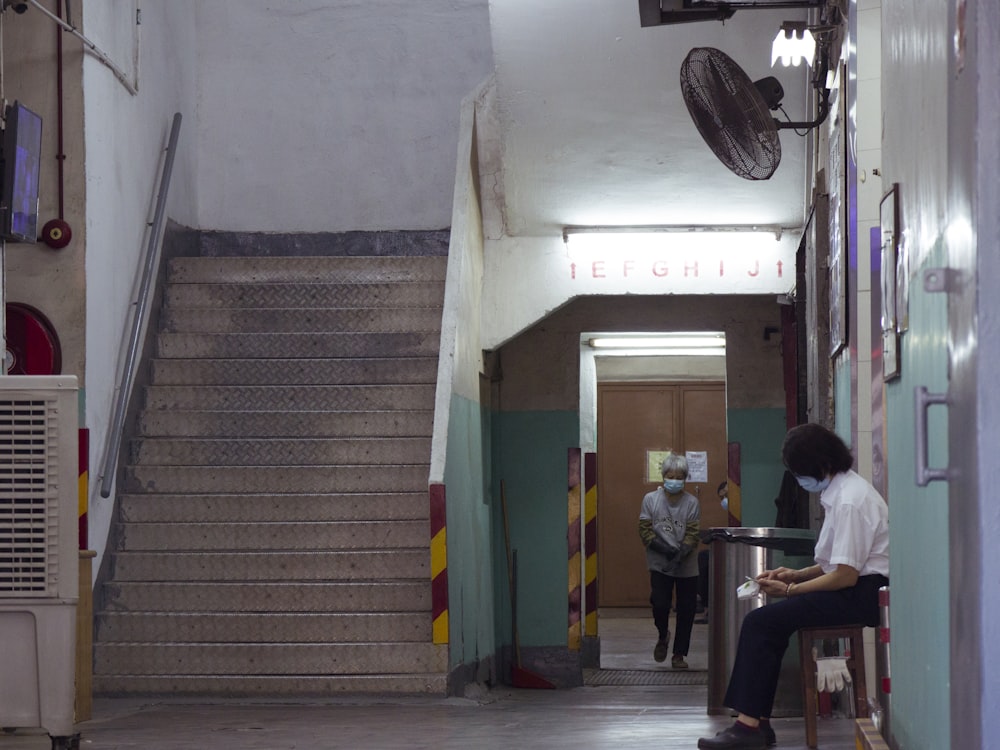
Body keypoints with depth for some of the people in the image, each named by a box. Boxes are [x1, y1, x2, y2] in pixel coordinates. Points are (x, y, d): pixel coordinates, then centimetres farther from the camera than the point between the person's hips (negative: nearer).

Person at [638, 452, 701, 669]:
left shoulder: (691, 502, -2)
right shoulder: (651, 499, -1)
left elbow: (693, 535, -5)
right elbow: (644, 530, -4)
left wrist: (680, 554, -21)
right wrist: (665, 549, -17)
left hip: (687, 566, 1)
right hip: (660, 564, -1)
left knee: (686, 611, 3)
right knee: (660, 604, -13)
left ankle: (679, 654, 17)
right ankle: (663, 636, 20)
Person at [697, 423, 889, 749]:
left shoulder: (850, 500, -17)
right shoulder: (842, 491, 15)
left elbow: (846, 576, -20)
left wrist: (790, 590, -10)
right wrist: (796, 575, 10)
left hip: (862, 596, -10)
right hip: (856, 591, 10)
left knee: (761, 622, -14)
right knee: (765, 622, 4)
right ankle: (757, 722, 0)